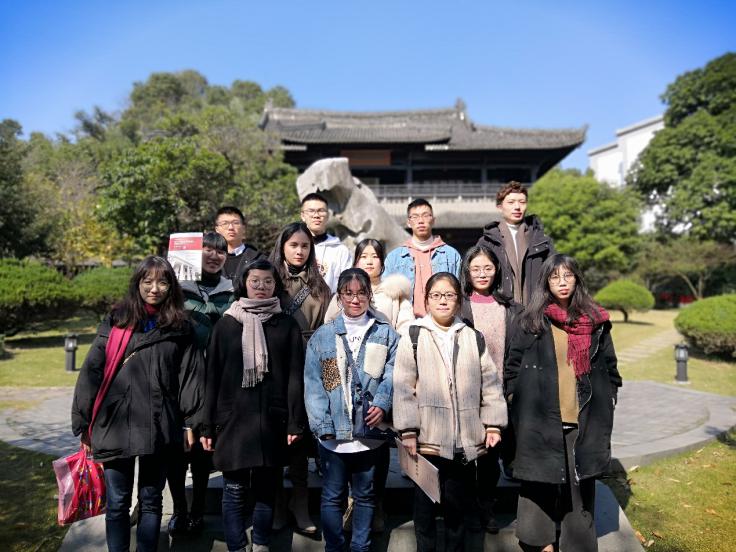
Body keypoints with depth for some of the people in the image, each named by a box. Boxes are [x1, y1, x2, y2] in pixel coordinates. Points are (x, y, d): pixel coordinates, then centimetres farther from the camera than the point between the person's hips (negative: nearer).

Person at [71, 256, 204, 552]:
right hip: (115, 426, 0)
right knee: (117, 503, 10)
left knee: (151, 501, 13)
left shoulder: (179, 328, 3)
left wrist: (191, 421, 2)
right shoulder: (115, 322, 1)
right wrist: (83, 421, 2)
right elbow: (92, 372, 2)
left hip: (159, 428, 0)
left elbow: (189, 374, 3)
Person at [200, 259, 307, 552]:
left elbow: (295, 376, 1)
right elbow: (212, 377, 5)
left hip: (272, 420, 0)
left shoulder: (287, 325, 5)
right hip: (233, 419, 0)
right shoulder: (226, 324, 6)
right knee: (234, 490, 2)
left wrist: (295, 422, -5)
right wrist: (208, 425, 1)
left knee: (266, 488, 10)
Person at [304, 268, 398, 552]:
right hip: (333, 432, -1)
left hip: (370, 430, 1)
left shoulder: (386, 334, 3)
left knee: (364, 494, 17)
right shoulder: (322, 336, 0)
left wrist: (382, 403, -20)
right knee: (333, 495, 11)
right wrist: (322, 426, -12)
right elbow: (313, 384, -5)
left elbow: (392, 372, -3)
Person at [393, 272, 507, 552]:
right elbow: (403, 388, -5)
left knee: (459, 503, 16)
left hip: (465, 440, 2)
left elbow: (490, 384, 9)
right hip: (427, 438, -2)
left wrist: (493, 424, 4)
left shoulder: (474, 338, 7)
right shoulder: (413, 338, -1)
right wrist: (408, 431, -9)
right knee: (425, 503, 11)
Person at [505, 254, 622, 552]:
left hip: (584, 419, 2)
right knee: (541, 480, 5)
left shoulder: (595, 321, 7)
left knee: (580, 483, 9)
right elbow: (512, 365, 3)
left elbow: (609, 368, 13)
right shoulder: (532, 321, 2)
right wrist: (516, 402, 0)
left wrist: (606, 402, 8)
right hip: (541, 418, -1)